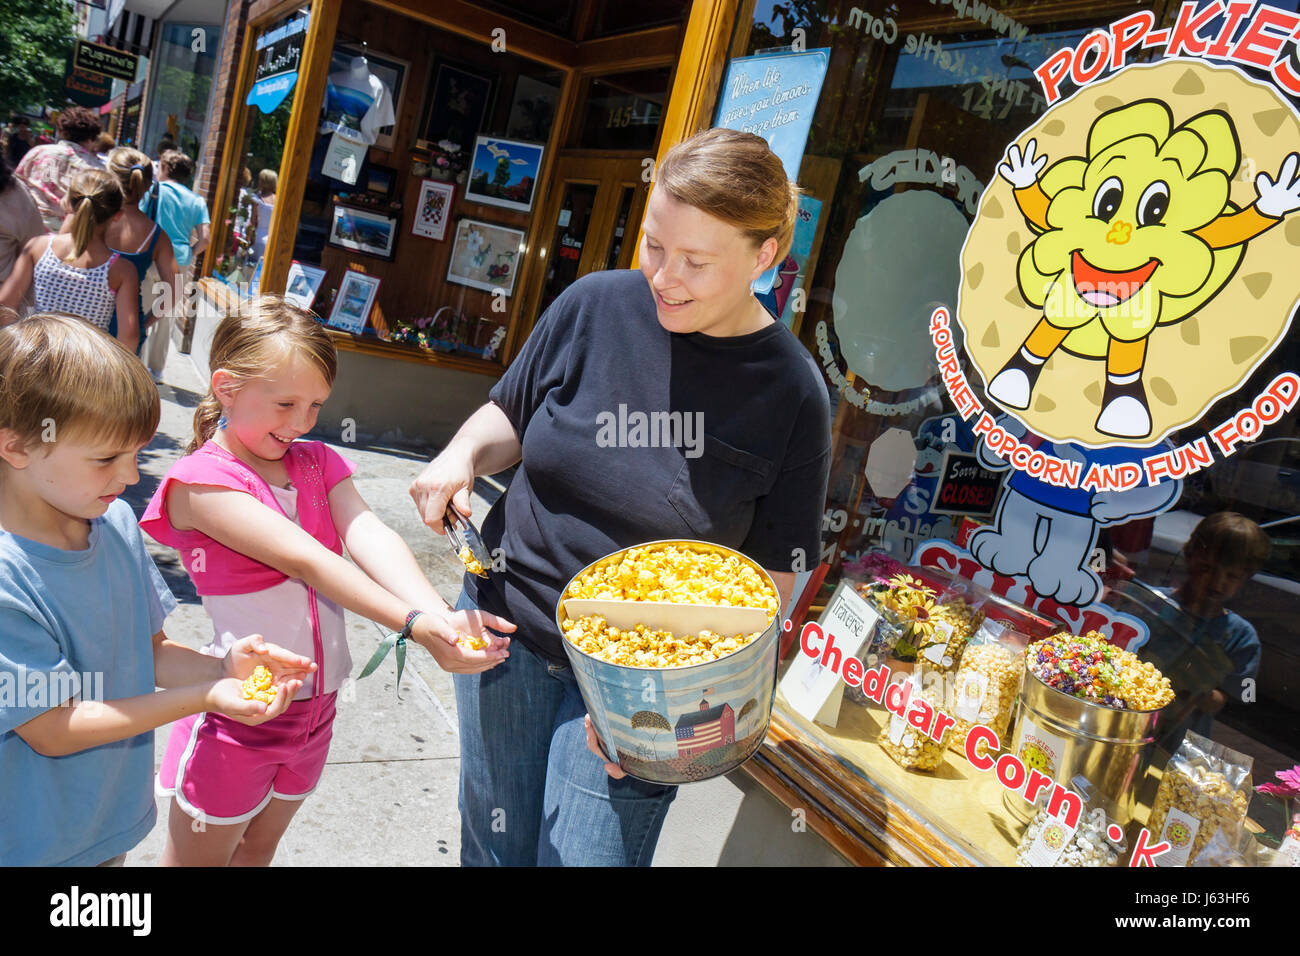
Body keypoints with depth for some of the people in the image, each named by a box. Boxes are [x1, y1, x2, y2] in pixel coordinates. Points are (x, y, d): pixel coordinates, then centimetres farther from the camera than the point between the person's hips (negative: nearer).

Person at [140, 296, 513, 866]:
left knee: (258, 849, 24)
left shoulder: (319, 463, 4)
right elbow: (305, 560, -28)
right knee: (199, 856, 14)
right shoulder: (201, 481, -16)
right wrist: (415, 625, -37)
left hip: (317, 705, 6)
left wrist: (440, 614, -33)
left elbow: (368, 536, -15)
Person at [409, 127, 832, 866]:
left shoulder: (790, 395, -14)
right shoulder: (596, 305, -7)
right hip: (508, 624, 3)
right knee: (495, 849, 17)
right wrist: (462, 455, -12)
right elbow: (509, 417, 10)